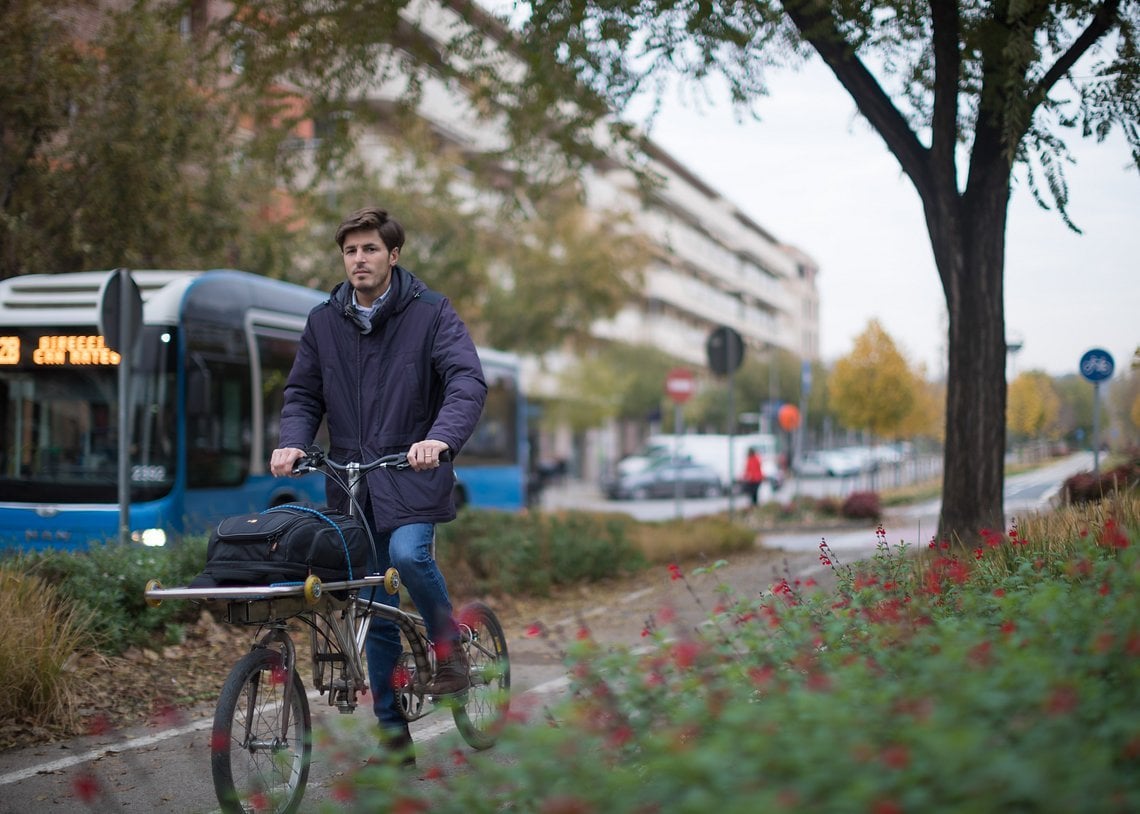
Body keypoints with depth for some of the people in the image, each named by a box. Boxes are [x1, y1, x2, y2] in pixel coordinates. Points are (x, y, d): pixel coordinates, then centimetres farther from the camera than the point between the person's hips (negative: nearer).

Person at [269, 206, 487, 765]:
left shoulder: (430, 312, -5)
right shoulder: (323, 321, 8)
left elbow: (468, 381, -16)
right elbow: (302, 393, 12)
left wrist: (440, 437, -34)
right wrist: (292, 442, -10)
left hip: (413, 473, -4)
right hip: (352, 480, 4)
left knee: (409, 553, -31)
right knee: (376, 611, 6)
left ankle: (450, 648, -3)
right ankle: (393, 736, 16)